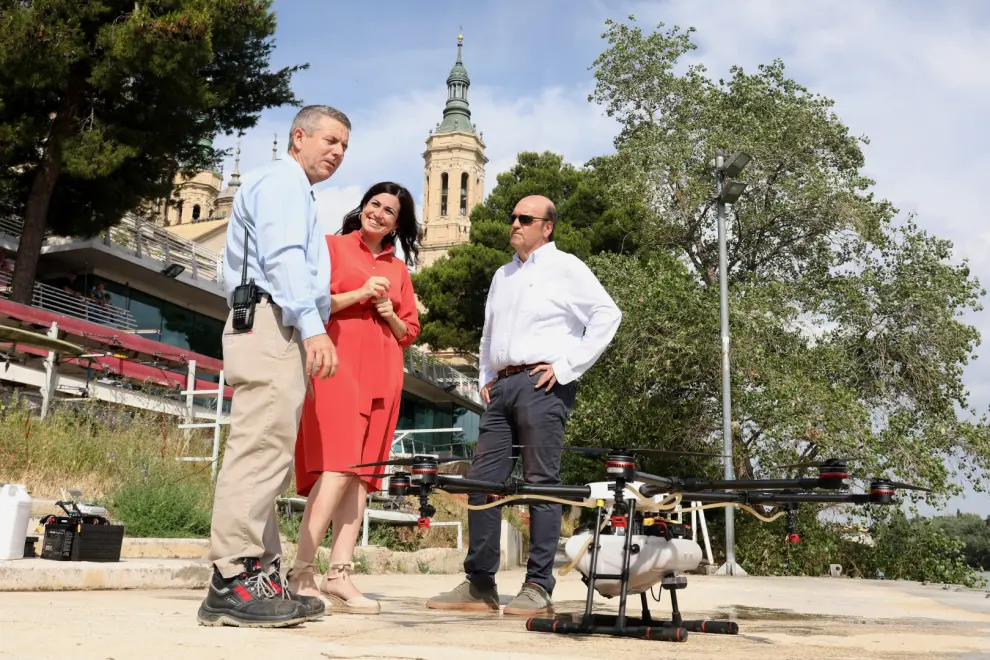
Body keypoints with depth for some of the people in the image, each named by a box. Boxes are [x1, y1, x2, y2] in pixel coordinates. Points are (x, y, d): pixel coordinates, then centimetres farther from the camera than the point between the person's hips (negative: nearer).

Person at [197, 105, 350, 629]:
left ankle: (261, 575, 6)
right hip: (271, 326, -11)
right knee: (263, 448, -17)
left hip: (279, 334, 11)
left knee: (266, 456, 5)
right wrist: (313, 325, -27)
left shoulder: (293, 191, 32)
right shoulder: (283, 181, 0)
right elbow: (282, 256, -16)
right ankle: (233, 580, -20)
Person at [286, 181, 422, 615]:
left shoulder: (399, 269, 23)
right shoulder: (333, 246, 11)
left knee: (363, 472, -2)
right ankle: (302, 571, -18)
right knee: (338, 466, -18)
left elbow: (410, 333, 22)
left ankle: (339, 574, -3)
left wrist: (391, 315, 3)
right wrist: (359, 294, -9)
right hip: (339, 365, -5)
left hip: (383, 374, 5)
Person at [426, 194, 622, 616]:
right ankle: (479, 585, 8)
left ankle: (539, 588, -1)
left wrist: (566, 366, -11)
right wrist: (485, 377, 17)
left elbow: (607, 316, -9)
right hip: (502, 385, 7)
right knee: (483, 479, 2)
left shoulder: (565, 268, 1)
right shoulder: (502, 275, 23)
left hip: (541, 385, -7)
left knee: (541, 483, -6)